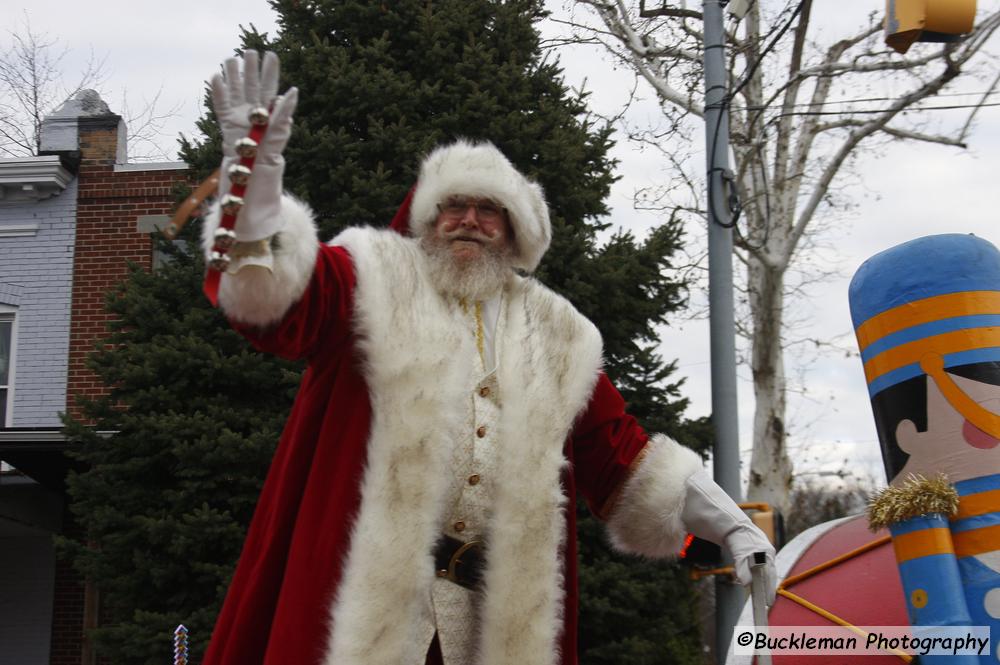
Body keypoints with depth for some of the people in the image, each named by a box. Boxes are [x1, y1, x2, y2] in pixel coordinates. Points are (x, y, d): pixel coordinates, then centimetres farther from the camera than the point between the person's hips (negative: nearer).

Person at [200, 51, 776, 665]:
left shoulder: (555, 336, 17)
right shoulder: (371, 284, 5)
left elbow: (621, 455, 20)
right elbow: (270, 296, -14)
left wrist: (729, 524, 14)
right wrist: (257, 167, -31)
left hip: (502, 606, 4)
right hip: (367, 586, -3)